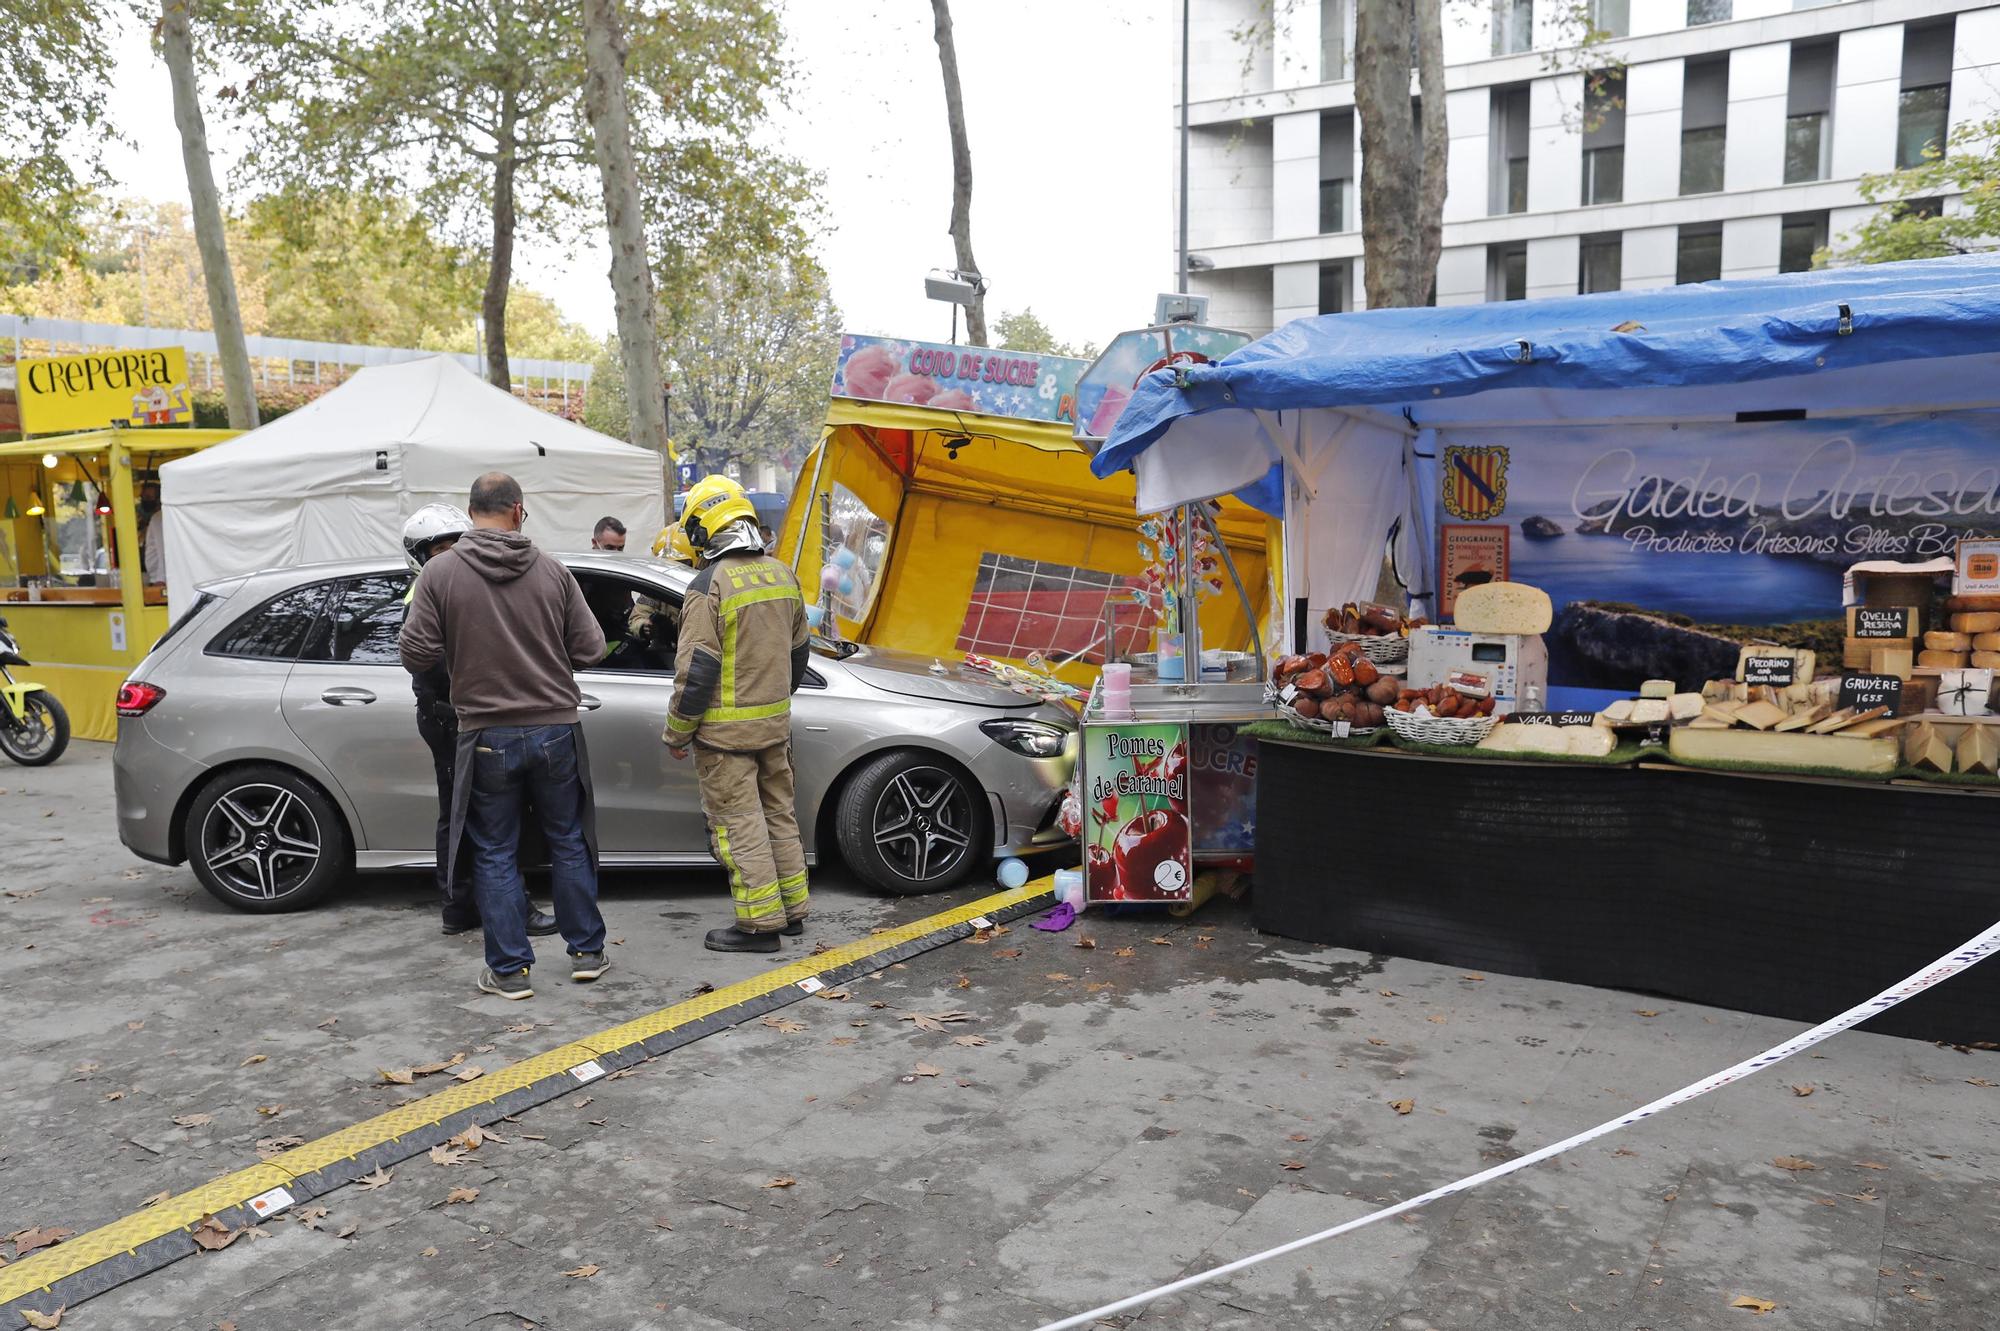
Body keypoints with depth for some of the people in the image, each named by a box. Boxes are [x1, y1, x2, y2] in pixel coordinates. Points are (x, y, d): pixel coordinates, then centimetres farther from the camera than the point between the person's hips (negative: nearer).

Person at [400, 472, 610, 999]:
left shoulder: (440, 573, -7)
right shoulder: (551, 570, -4)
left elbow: (417, 655, -9)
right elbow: (590, 648, -2)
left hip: (487, 735, -1)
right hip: (554, 728, 2)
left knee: (495, 853, 9)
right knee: (568, 841, 15)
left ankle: (509, 969, 13)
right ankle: (586, 951, 23)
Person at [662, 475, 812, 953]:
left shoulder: (709, 586, -17)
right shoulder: (781, 574, 7)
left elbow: (696, 671, -18)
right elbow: (798, 652, 16)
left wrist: (677, 733, -7)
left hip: (726, 731, -8)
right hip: (775, 723, 8)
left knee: (738, 825, 1)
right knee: (778, 814, 17)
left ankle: (760, 923, 6)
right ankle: (791, 910, 26)